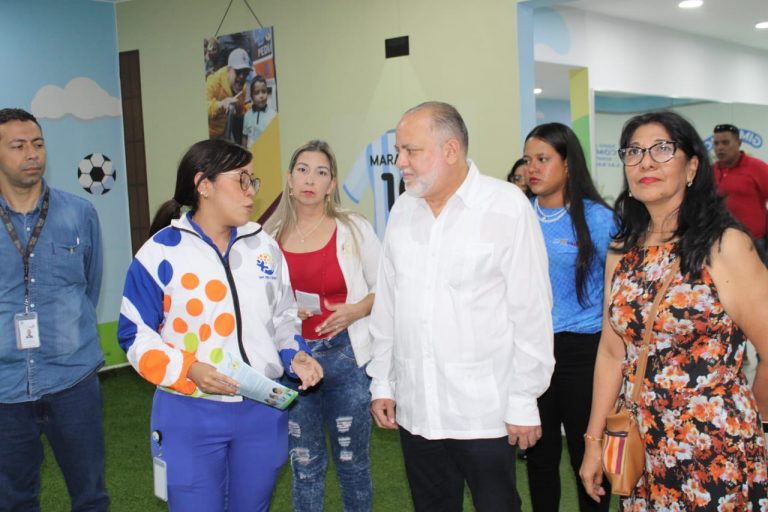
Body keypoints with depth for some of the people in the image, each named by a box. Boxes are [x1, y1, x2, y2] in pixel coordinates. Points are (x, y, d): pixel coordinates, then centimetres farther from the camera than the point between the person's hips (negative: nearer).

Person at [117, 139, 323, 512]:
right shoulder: (162, 251, -8)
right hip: (190, 415, -4)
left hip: (263, 413, 5)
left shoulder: (264, 246, 7)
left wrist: (295, 356, -4)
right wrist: (188, 370, -19)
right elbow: (135, 334, -6)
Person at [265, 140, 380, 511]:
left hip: (345, 358, -1)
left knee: (351, 460, 11)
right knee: (304, 464, 13)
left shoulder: (354, 229, -2)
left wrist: (356, 310, -15)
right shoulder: (271, 236, 2)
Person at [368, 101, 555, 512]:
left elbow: (531, 313, -10)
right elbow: (386, 305, 12)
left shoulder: (507, 207, -10)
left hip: (485, 412, -5)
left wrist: (524, 401, -9)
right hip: (415, 410, 5)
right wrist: (382, 383, 12)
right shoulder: (403, 209, 7)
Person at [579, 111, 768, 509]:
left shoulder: (724, 246, -12)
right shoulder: (622, 252, 5)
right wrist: (593, 440, 5)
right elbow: (612, 352, 6)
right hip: (643, 450, 5)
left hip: (716, 453, -4)